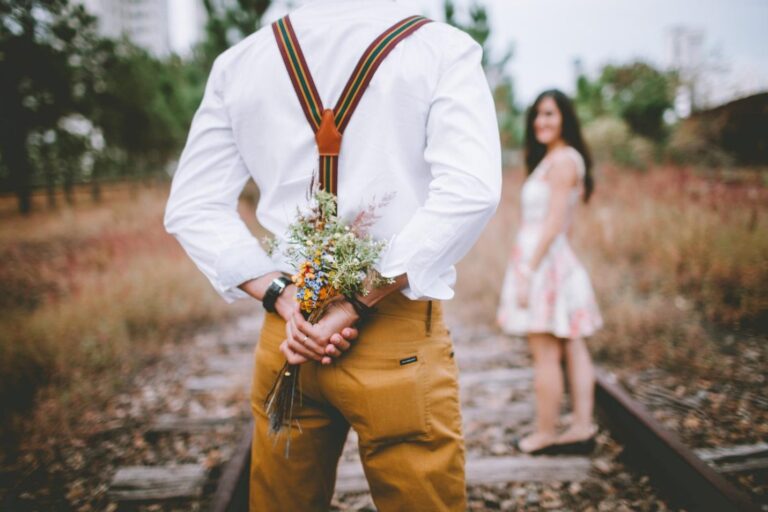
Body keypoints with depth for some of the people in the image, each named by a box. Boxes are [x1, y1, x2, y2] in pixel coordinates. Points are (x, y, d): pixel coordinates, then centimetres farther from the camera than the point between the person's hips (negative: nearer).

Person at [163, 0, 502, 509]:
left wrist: (284, 298, -4)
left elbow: (192, 209, 2)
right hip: (400, 338, -3)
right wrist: (359, 305, -14)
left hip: (287, 334, 4)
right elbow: (469, 192, -17)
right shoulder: (443, 47, -3)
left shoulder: (238, 60, 6)